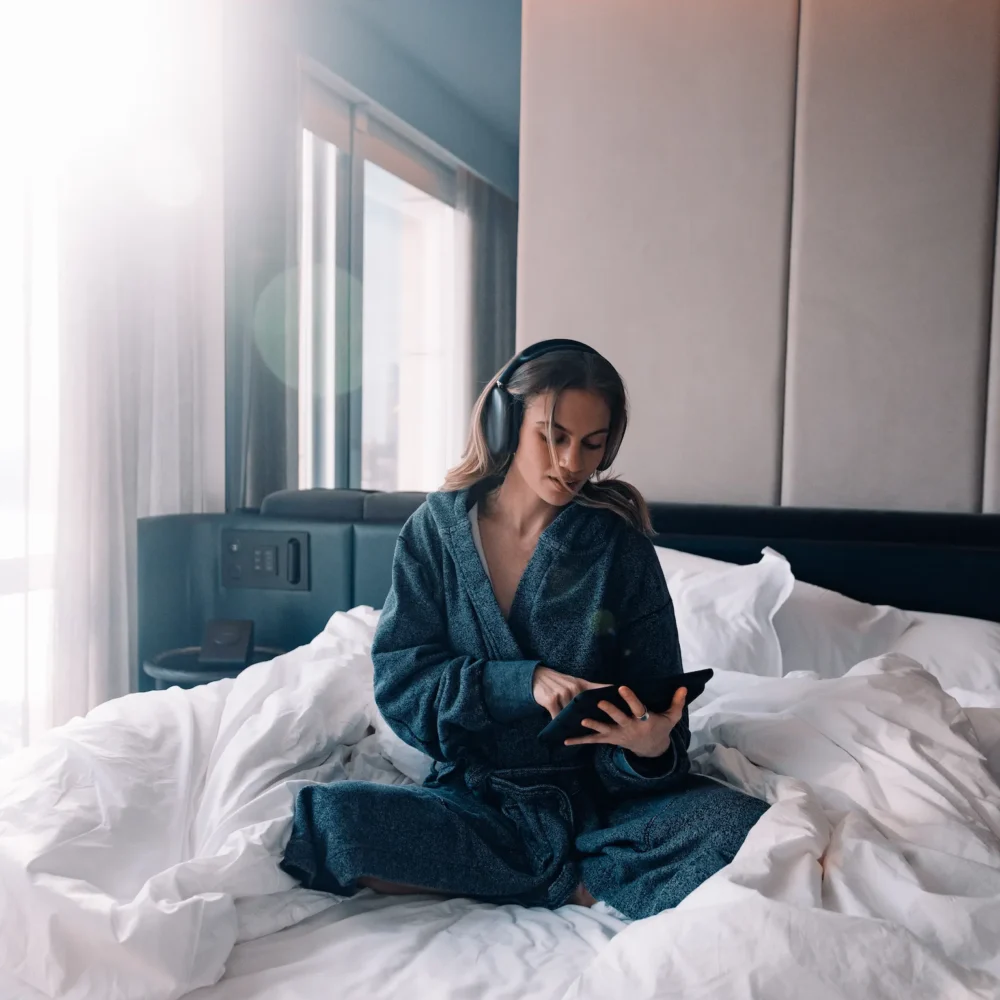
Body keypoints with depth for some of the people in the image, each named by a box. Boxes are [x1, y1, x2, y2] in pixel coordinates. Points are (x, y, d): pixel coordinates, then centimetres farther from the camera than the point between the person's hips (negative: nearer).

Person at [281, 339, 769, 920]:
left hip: (601, 797, -1)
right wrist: (526, 682, -21)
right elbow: (399, 678, -6)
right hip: (475, 795, 2)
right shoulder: (438, 529, -1)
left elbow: (658, 713, -2)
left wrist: (651, 747, -27)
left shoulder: (620, 547, -3)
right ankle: (582, 880, -13)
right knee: (331, 817, -27)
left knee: (745, 829, -27)